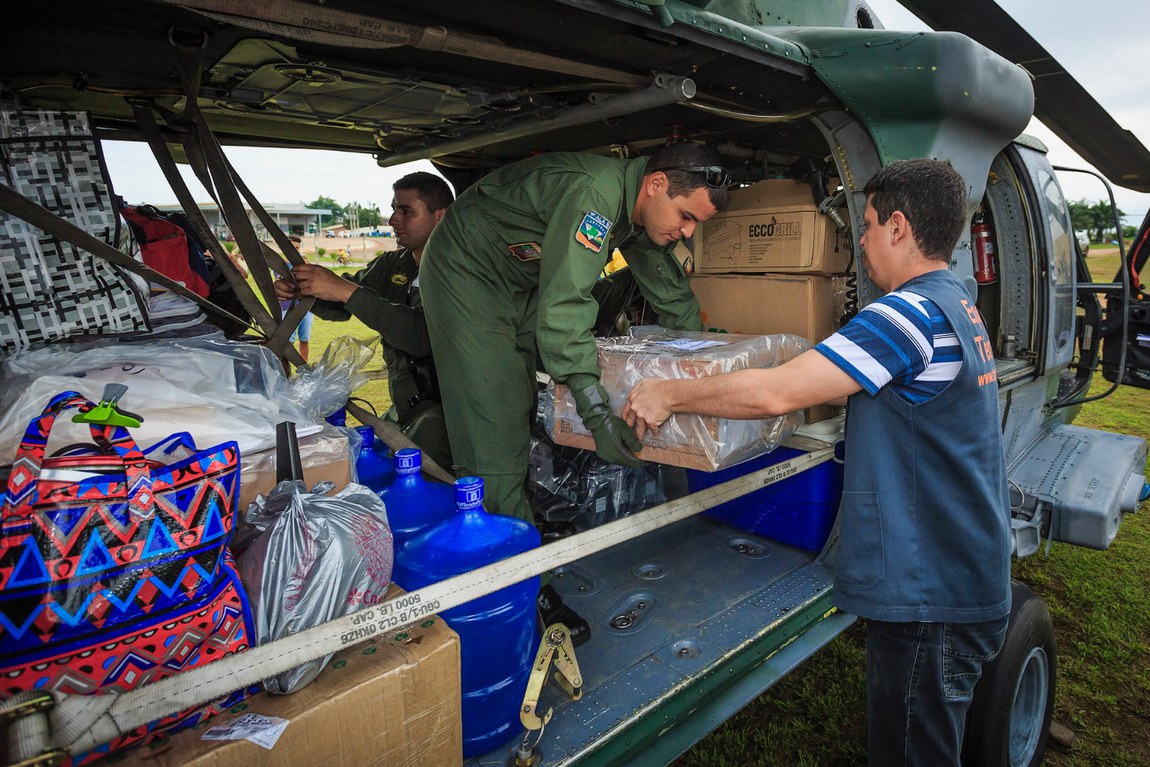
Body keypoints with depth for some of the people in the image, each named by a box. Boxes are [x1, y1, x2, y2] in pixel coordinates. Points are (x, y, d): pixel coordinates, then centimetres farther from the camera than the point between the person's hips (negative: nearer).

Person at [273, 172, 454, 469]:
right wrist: (301, 289, -6)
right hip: (403, 406, 7)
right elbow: (338, 307, 17)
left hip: (447, 407, -7)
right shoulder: (392, 265, 9)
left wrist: (347, 290, -30)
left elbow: (423, 336, -32)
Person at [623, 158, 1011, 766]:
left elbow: (773, 393, -29)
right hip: (967, 579, 10)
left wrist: (666, 394, -18)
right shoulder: (958, 305, 11)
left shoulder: (911, 313, -23)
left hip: (930, 600, -10)